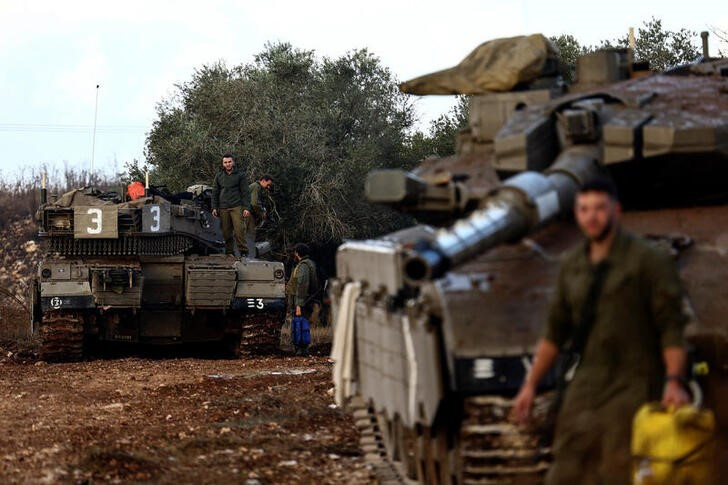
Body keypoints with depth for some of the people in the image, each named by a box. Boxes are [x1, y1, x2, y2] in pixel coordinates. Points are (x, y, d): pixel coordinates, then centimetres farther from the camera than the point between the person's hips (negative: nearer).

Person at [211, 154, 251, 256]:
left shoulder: (240, 175, 6)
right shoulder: (219, 176, 13)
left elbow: (245, 193, 4)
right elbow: (215, 193, 16)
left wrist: (246, 208, -4)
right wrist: (214, 207, 7)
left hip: (236, 207, -3)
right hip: (223, 208, 3)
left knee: (239, 230, -14)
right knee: (226, 232, 1)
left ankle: (243, 251, -9)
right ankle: (229, 252, 8)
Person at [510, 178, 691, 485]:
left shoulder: (649, 261, -5)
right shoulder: (572, 266, 13)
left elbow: (672, 327, -9)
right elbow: (555, 332, 20)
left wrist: (674, 381, -22)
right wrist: (530, 384, 15)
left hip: (631, 388, -6)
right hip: (585, 387, 6)